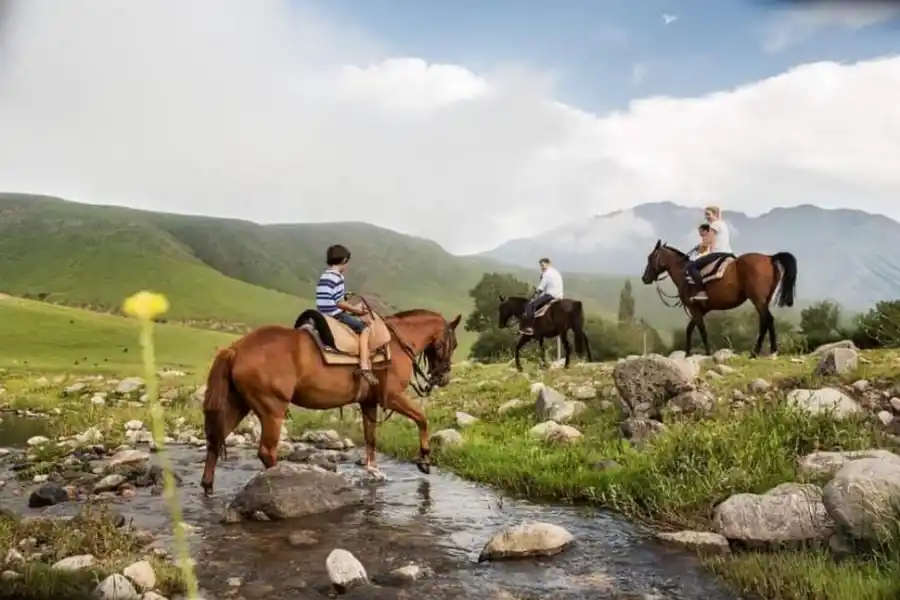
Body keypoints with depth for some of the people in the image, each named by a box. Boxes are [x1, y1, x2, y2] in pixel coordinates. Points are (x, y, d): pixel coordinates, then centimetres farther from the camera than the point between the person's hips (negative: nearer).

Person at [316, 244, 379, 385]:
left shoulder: (324, 275, 15)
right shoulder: (337, 277, -13)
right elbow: (339, 302, -17)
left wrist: (351, 308, 14)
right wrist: (356, 310, -6)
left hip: (324, 315, 10)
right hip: (335, 314, -10)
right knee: (364, 329, -7)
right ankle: (365, 366, -18)